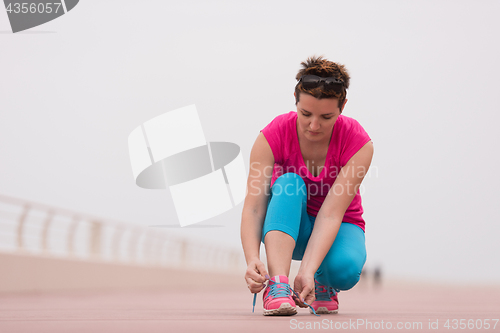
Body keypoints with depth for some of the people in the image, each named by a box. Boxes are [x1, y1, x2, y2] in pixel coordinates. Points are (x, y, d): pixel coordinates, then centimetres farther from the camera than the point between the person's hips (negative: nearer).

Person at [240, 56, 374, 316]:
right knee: (289, 182, -33)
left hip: (339, 226, 0)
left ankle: (323, 285, 1)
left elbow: (330, 214, -31)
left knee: (344, 268, -36)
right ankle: (277, 285, -44)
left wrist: (307, 270, -45)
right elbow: (253, 207, -29)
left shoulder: (358, 143, -24)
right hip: (286, 226, 1)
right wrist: (252, 260, -47)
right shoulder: (272, 136, -22)